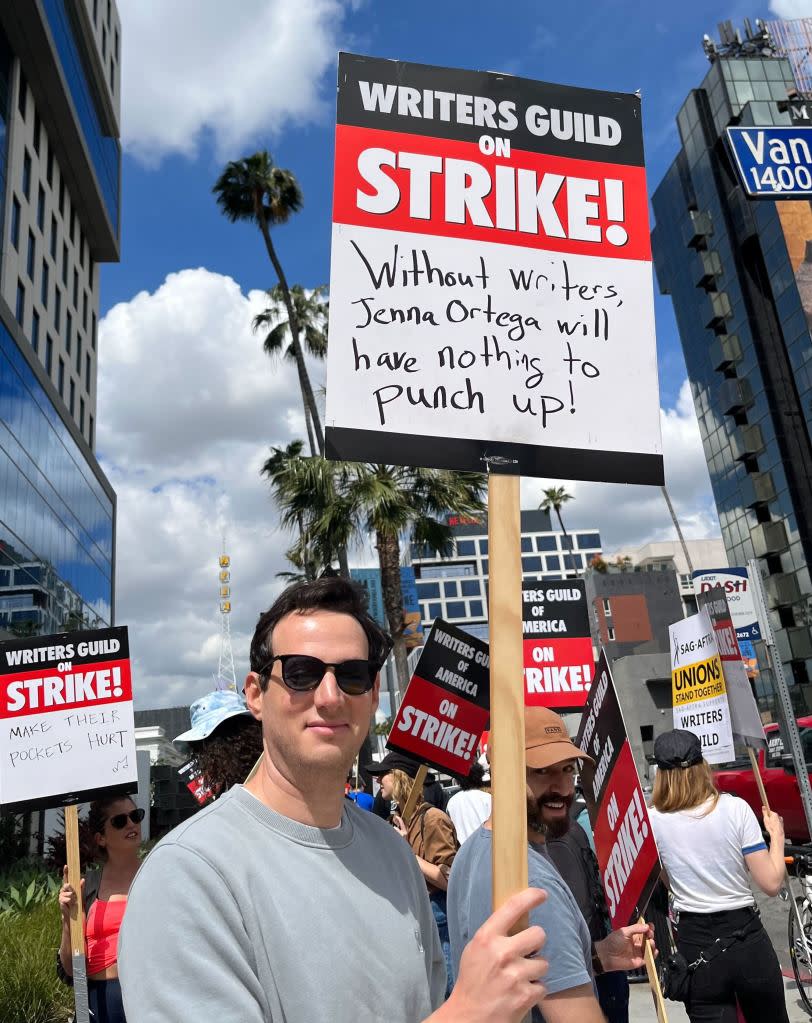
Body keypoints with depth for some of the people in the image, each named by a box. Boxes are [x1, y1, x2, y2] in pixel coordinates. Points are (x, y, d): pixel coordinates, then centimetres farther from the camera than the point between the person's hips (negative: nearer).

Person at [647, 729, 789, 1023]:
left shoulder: (653, 819, -7)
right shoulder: (735, 808, -10)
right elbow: (771, 883, -9)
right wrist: (776, 835, 6)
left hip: (694, 943, -1)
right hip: (747, 937, 1)